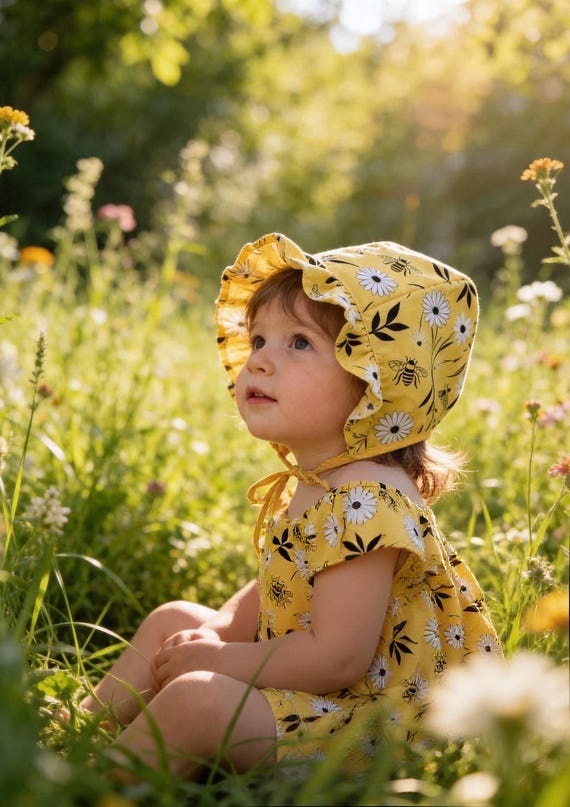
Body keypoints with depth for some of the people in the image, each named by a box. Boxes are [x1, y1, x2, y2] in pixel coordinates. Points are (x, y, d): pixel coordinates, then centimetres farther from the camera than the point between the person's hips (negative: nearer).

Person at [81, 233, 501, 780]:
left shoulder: (365, 505, -26)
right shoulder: (302, 487, 6)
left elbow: (337, 659, -29)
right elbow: (277, 589, 18)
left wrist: (218, 659, -17)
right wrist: (215, 632, -1)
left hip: (370, 720, -10)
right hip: (290, 686, 11)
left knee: (194, 699, -28)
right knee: (173, 620, 15)